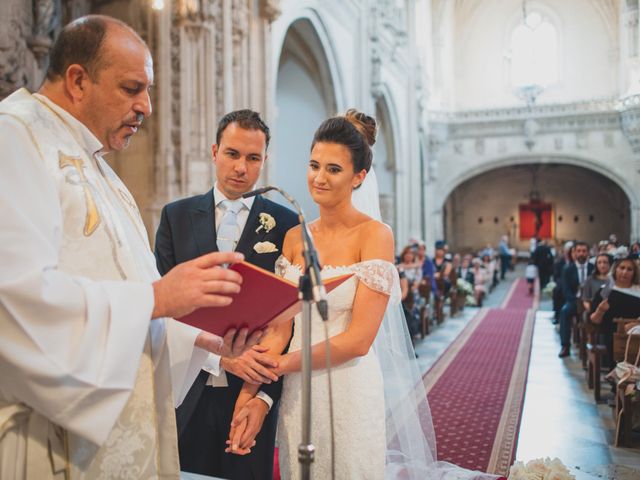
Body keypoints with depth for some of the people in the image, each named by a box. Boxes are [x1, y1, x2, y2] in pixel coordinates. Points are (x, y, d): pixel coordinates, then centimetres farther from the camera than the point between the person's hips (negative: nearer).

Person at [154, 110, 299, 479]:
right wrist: (219, 354, -14)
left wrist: (266, 395, -10)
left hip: (253, 392, -1)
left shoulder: (285, 224, -2)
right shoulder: (176, 216, 4)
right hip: (186, 392, 2)